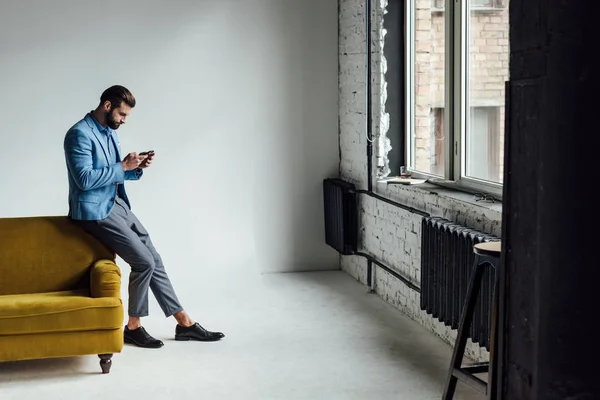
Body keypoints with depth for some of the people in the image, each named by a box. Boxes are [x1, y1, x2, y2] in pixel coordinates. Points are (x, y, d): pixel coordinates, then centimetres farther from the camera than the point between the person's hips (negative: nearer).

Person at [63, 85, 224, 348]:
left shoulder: (110, 132, 13)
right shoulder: (80, 134, -16)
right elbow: (85, 179, -25)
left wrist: (137, 168, 0)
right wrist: (123, 166, -20)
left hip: (117, 204, 9)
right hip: (95, 211, -9)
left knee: (153, 259, 6)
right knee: (144, 261, -14)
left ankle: (184, 324, 12)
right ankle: (133, 327, 4)